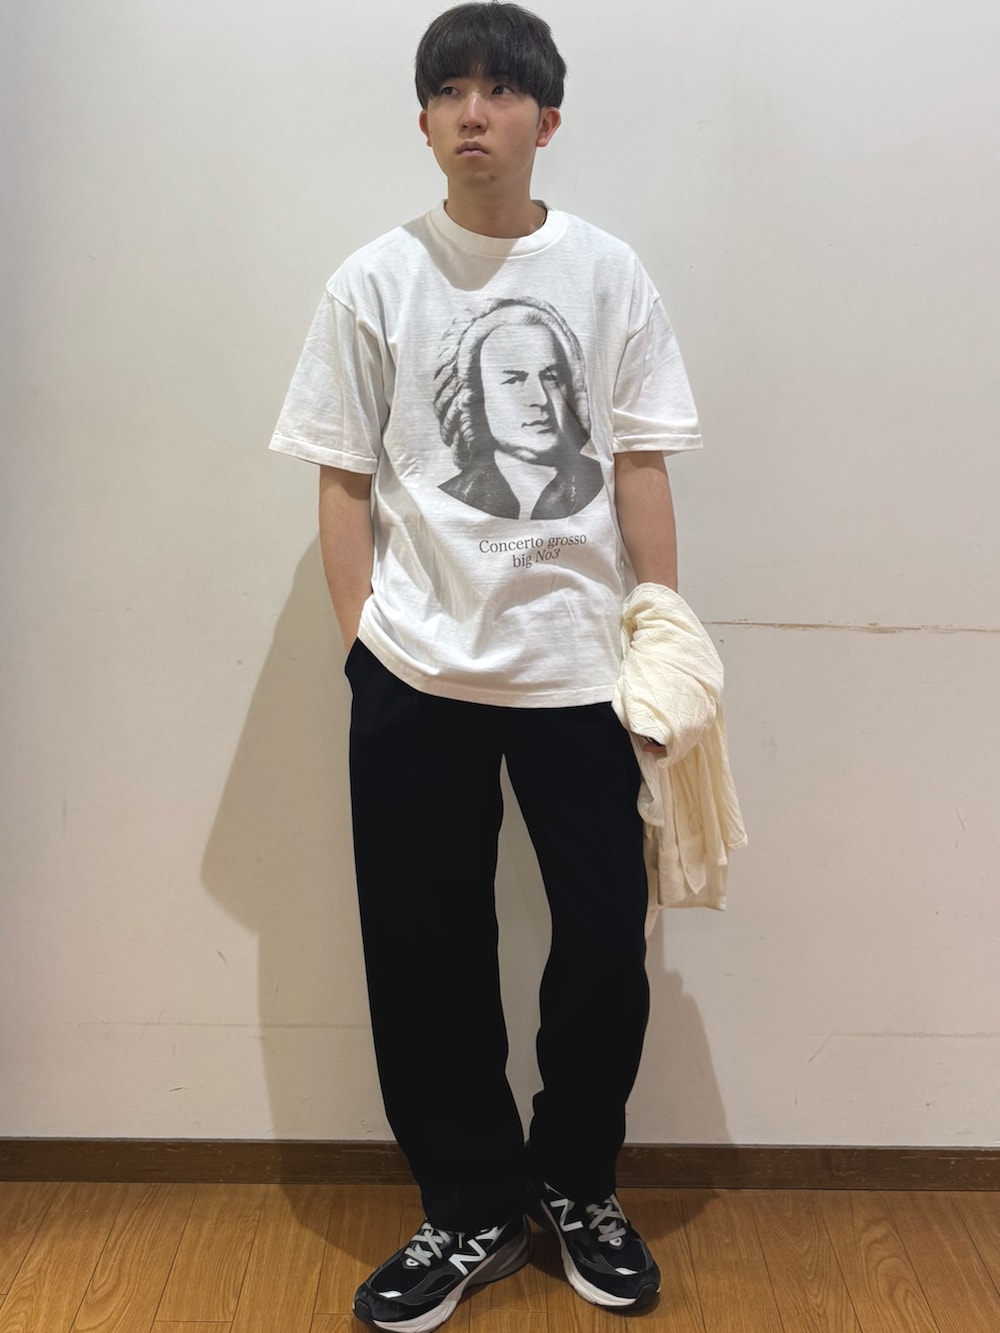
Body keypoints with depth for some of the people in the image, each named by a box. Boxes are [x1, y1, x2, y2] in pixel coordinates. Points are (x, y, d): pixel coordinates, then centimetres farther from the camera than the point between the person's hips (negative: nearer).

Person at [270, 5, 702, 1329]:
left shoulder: (608, 273, 5)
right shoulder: (375, 281, 3)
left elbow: (640, 470, 5)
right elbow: (345, 479, 4)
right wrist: (361, 634, -4)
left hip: (577, 664, 1)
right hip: (416, 673, 0)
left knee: (608, 943, 5)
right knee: (425, 950, 7)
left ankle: (575, 1182, 31)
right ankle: (472, 1210, 27)